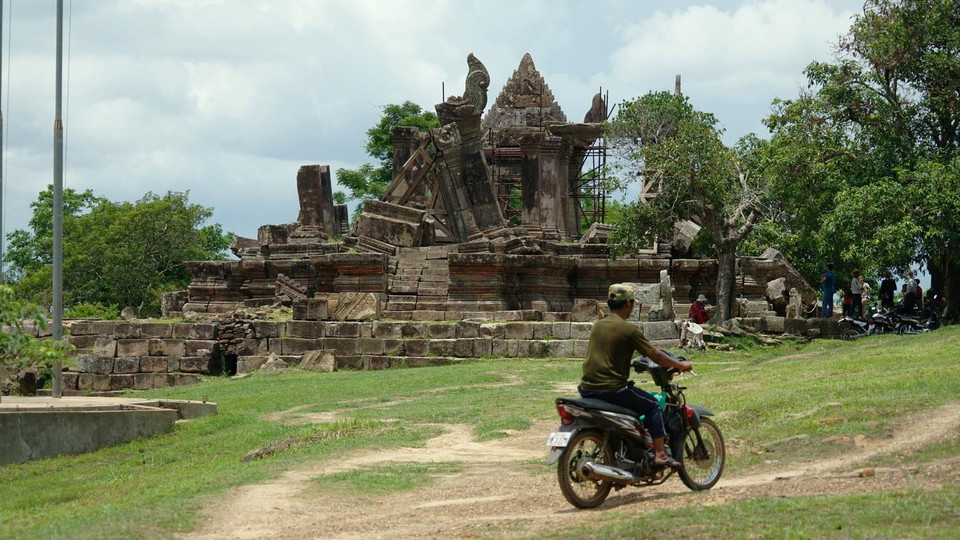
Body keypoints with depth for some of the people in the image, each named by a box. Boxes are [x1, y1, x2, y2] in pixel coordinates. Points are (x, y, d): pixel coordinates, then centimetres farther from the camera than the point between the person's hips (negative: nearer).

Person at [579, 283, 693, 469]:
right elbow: (655, 356, -6)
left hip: (587, 389, 7)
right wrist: (680, 365, 9)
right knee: (652, 405, 10)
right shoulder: (629, 330, -10)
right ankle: (659, 454, 3)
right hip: (611, 388, -7)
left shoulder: (597, 326, 11)